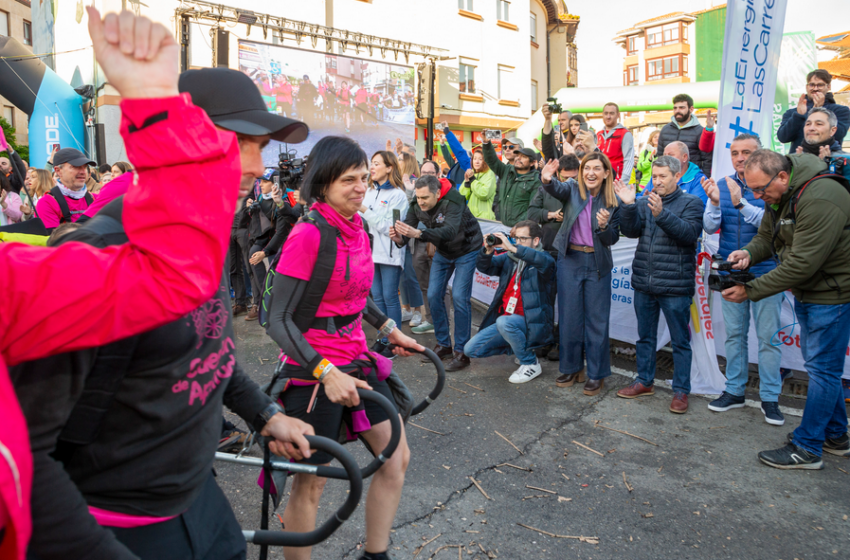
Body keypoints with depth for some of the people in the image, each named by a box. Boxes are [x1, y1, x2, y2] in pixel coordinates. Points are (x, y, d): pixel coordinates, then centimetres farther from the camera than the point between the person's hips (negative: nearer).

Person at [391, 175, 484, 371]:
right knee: (434, 295, 3)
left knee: (459, 297, -14)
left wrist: (418, 233, -62)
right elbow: (408, 228, -18)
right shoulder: (416, 205, -15)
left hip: (466, 250, -6)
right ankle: (443, 345, 18)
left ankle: (461, 352, -4)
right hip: (443, 252, 6)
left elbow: (450, 231, -49)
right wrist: (399, 238, -43)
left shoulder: (453, 200, -34)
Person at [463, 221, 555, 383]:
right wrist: (488, 250, -16)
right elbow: (484, 267, 6)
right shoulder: (509, 257, 11)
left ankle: (531, 364, -14)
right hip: (504, 318, 7)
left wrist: (512, 248, -34)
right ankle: (520, 348, 16)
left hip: (531, 321, -7)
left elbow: (545, 262, -32)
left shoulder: (543, 258, -7)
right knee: (470, 349, -1)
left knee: (504, 322, -38)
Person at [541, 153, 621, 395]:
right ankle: (571, 368, 24)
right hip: (570, 259, 1)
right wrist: (547, 179, -49)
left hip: (597, 264, 0)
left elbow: (612, 240, -1)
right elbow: (557, 189, -26)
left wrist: (604, 226, -23)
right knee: (569, 316, 9)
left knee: (596, 320, 5)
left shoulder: (613, 201, -1)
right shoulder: (573, 189, -2)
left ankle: (596, 374, 17)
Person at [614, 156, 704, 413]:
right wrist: (629, 205, -15)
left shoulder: (691, 203, -2)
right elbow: (631, 231, -1)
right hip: (644, 283, 5)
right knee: (645, 336, 16)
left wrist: (661, 214, -28)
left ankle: (681, 391, 15)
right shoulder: (645, 202, 10)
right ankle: (644, 382, 30)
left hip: (675, 285, -5)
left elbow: (690, 233, -18)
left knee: (680, 340, 4)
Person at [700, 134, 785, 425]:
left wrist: (741, 203, -30)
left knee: (768, 336, 2)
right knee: (734, 334, 12)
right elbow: (710, 227, -3)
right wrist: (714, 203, -22)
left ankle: (770, 397, 14)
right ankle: (734, 390, 24)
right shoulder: (722, 185, 4)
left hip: (764, 272, -3)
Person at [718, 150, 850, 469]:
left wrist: (750, 290, -27)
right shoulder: (780, 195, 2)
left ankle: (806, 448, 8)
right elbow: (767, 236, 9)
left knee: (822, 368, -2)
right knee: (820, 365, 17)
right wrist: (748, 253, -14)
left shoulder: (821, 199, -28)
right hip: (806, 292, 10)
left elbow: (801, 264, -30)